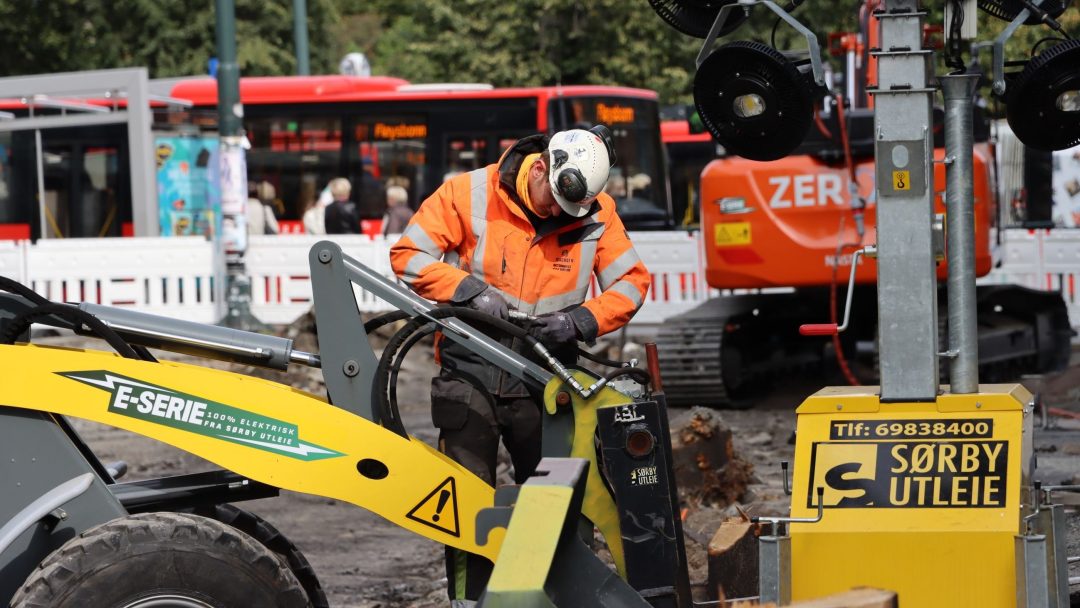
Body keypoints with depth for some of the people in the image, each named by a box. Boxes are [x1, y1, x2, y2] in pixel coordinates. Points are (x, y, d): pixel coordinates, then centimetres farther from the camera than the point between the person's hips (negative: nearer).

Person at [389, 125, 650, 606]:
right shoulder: (468, 195, -10)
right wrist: (469, 289, -22)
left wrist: (581, 321, -16)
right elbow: (408, 254, -8)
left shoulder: (596, 211, -4)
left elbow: (630, 282, 1)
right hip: (470, 379, -2)